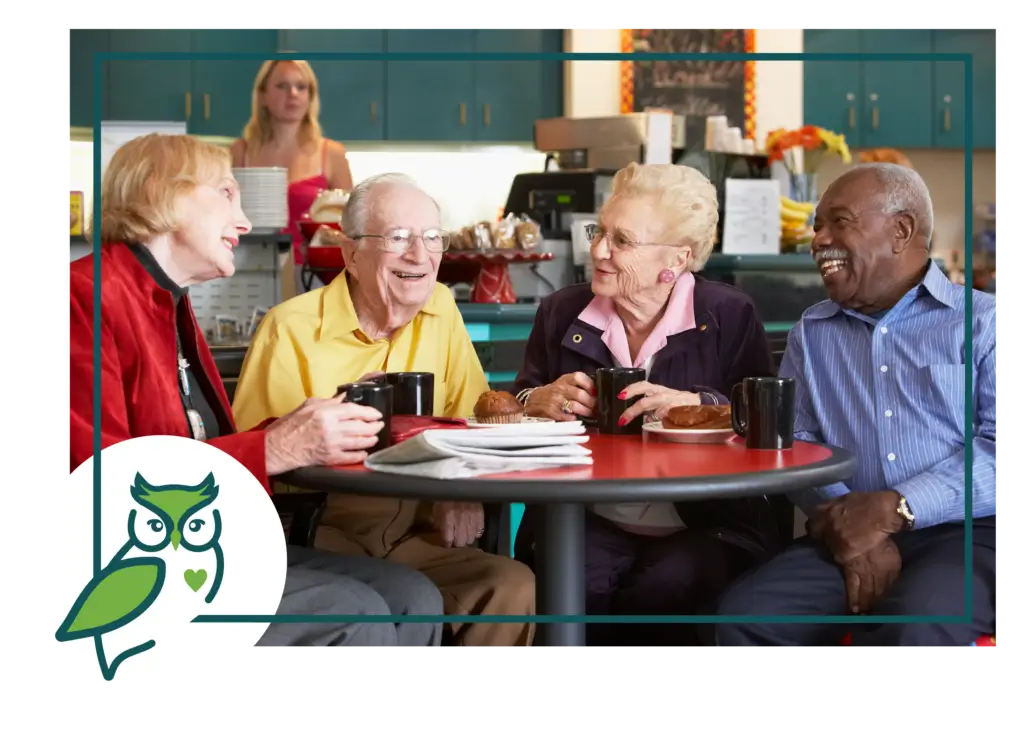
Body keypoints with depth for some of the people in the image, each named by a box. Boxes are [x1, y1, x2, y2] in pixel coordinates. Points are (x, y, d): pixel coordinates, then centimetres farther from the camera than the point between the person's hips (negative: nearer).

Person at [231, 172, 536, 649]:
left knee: (513, 587, -19)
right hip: (319, 533, -5)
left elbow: (469, 418, 11)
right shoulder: (290, 329, -9)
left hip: (413, 531, 5)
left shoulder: (440, 308, 8)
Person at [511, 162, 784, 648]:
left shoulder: (730, 317, 0)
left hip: (707, 528, -2)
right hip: (589, 523, 2)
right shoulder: (560, 312, 10)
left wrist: (695, 406, -22)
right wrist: (539, 402, -9)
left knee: (662, 591, -32)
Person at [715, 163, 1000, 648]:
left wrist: (894, 509, -18)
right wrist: (847, 526, -11)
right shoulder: (810, 333, 18)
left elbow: (996, 445, -8)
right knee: (742, 617, -22)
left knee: (914, 629, -35)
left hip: (967, 535, -3)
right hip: (846, 536, 4)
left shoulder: (983, 320, 5)